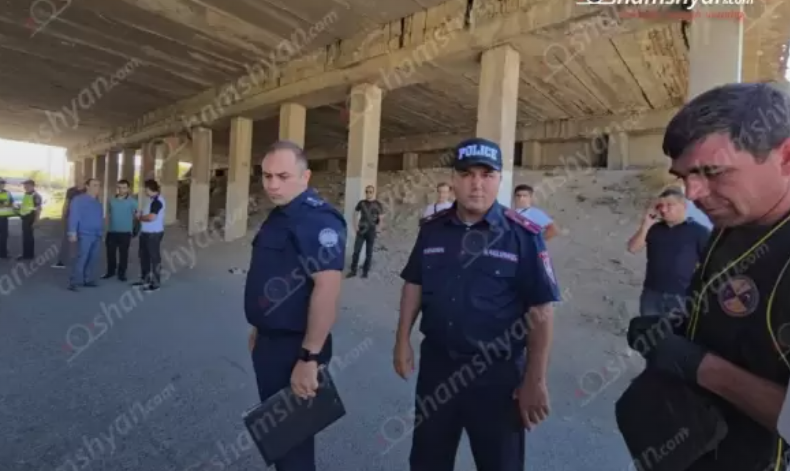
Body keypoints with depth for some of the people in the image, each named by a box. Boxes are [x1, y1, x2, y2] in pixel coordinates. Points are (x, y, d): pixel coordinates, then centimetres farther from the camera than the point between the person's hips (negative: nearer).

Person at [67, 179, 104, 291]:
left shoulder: (98, 201, 17)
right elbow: (73, 216, -11)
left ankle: (88, 280, 16)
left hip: (97, 235, 7)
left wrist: (102, 232, 15)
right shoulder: (79, 199, -4)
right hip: (85, 235, -7)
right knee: (81, 258, -10)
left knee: (93, 259, 8)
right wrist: (72, 232, -16)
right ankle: (74, 282, -4)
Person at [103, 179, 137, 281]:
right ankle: (110, 271, 24)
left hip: (125, 232, -4)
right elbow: (109, 212, 21)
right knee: (110, 252, 10)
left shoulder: (132, 201, -6)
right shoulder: (112, 200, 9)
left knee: (123, 253, 2)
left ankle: (122, 273, 12)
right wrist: (111, 222, 9)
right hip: (111, 231, 4)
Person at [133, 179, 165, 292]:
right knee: (144, 256, 18)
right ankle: (145, 279, 32)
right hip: (145, 232, 10)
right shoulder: (150, 200, 14)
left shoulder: (158, 201, -18)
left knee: (154, 257, -3)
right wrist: (140, 214, 4)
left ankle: (156, 283, 5)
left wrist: (140, 217, -7)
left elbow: (151, 217, -24)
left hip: (154, 234, -10)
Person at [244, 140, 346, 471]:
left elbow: (327, 287, -31)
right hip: (270, 341, 10)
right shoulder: (280, 215, 10)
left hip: (294, 347, -9)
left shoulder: (317, 219, -22)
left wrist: (309, 357, -29)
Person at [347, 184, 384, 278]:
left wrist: (378, 229, -14)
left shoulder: (378, 205, -3)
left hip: (371, 231, -2)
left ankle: (365, 271, 16)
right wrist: (356, 226, 3)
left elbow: (381, 219, -4)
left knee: (369, 252, 6)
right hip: (361, 230, 2)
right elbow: (356, 213, 13)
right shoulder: (361, 203, 4)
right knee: (356, 251, -1)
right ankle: (353, 270, 9)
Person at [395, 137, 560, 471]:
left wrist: (535, 380, -11)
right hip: (436, 364, 4)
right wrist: (403, 341, 4)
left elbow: (540, 311, -11)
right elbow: (414, 286, 7)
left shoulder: (523, 235, -13)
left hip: (497, 372, -3)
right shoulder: (432, 228, -2)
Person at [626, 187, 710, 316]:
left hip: (682, 297, -3)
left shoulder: (698, 231, 0)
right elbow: (632, 248, -1)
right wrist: (645, 225, -9)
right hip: (652, 295, 3)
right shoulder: (654, 229, 8)